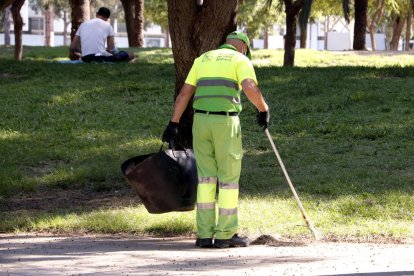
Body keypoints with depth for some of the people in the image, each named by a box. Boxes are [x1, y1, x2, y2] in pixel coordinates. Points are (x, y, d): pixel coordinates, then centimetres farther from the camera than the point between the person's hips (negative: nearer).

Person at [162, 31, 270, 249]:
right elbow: (250, 88, -14)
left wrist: (173, 124, 15)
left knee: (206, 177, 10)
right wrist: (263, 109, 1)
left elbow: (184, 93, 15)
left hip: (201, 120, 4)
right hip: (226, 122, -4)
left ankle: (205, 234, 7)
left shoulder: (203, 59, 20)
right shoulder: (241, 60, 5)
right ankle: (226, 235, 6)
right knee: (229, 178, 4)